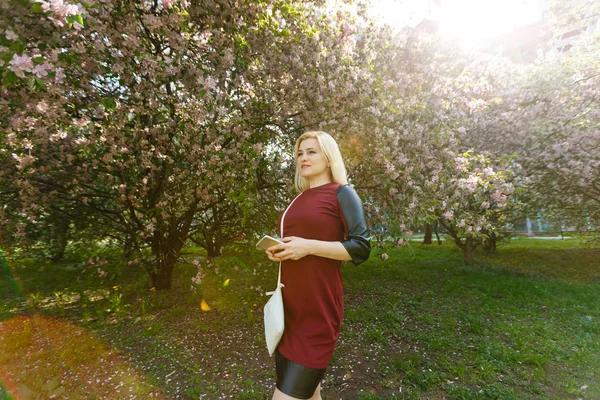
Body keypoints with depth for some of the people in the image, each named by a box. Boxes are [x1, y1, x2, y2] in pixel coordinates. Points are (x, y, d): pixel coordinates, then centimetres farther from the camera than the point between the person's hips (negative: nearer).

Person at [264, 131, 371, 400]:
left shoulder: (342, 193, -6)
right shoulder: (299, 198, 14)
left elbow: (361, 248, -12)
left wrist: (309, 247, -20)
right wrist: (277, 250, 5)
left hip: (318, 303, -7)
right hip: (289, 302, 7)